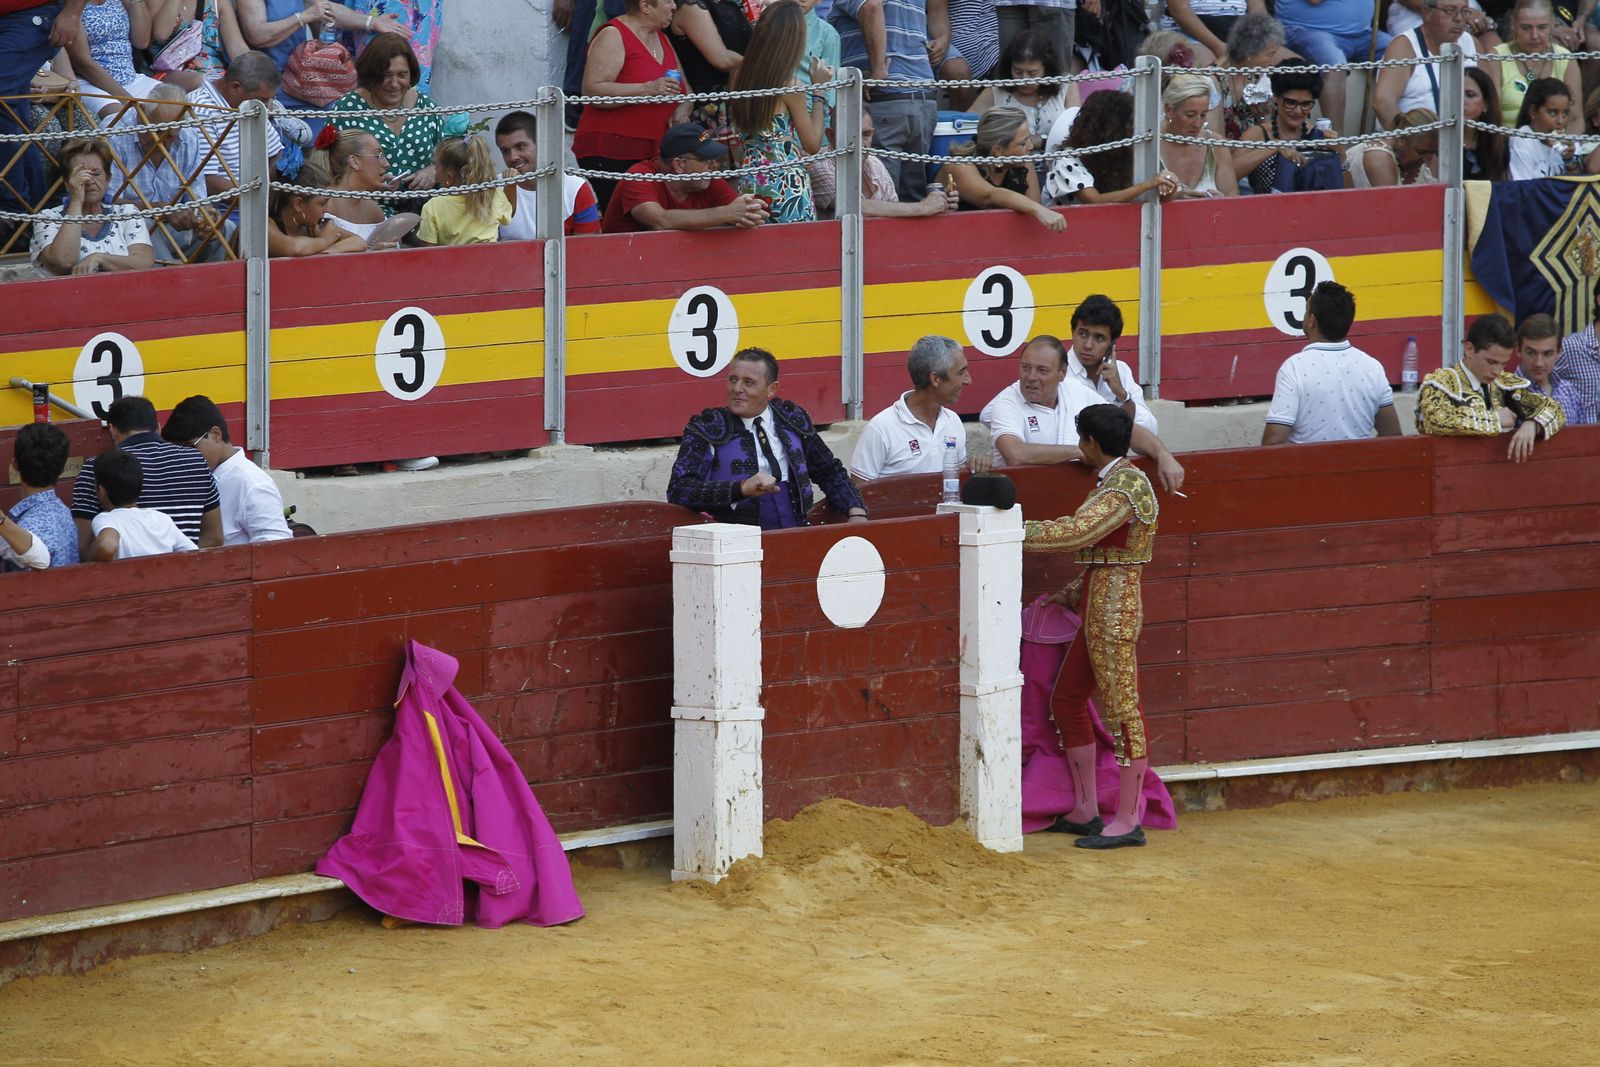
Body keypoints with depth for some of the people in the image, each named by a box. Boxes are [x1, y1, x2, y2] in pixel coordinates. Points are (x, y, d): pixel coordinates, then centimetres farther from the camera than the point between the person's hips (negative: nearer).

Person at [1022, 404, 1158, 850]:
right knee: (1067, 700, 14)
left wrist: (1016, 533, -19)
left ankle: (1127, 821, -3)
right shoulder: (1117, 480, 16)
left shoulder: (1125, 485, -16)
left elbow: (1078, 531, -25)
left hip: (1114, 607, -11)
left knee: (1122, 707, -6)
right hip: (1099, 606, 11)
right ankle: (1085, 811, 19)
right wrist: (1075, 592, 21)